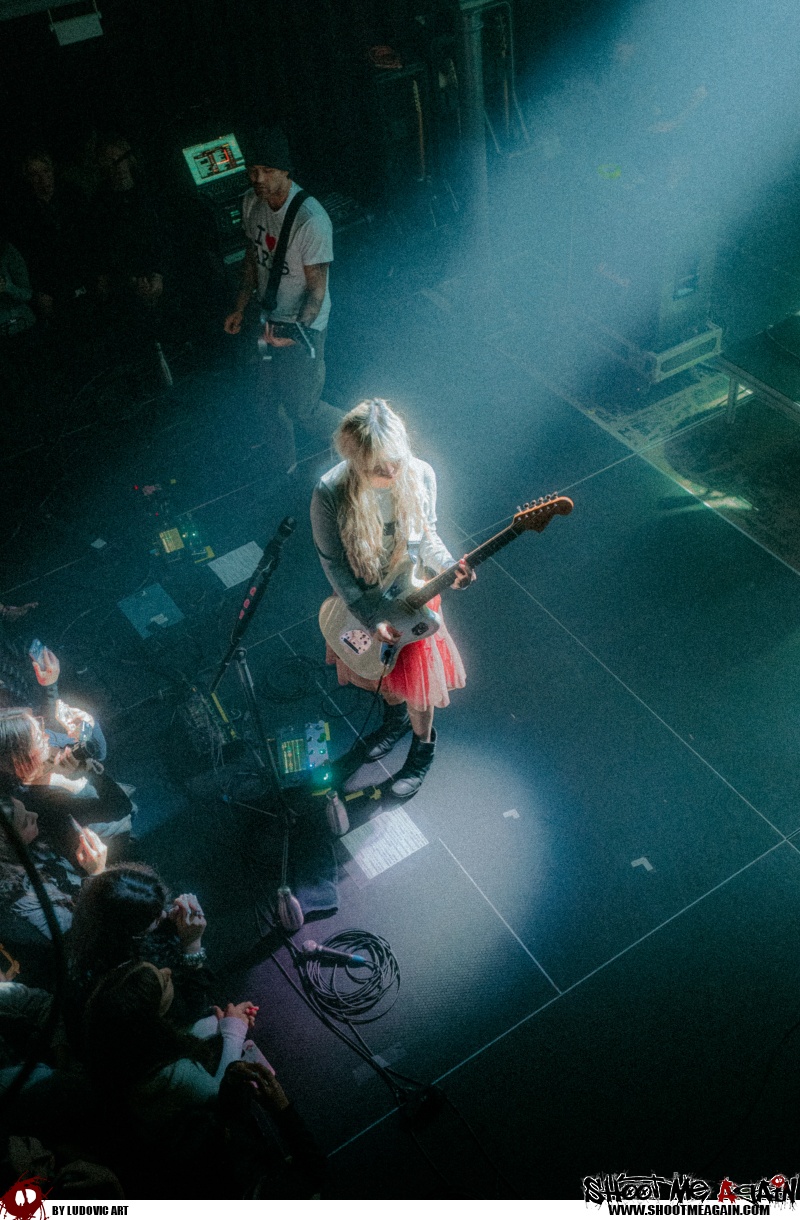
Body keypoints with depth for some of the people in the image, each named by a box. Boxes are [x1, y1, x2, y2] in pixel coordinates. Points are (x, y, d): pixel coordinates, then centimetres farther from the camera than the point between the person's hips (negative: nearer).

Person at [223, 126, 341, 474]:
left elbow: (317, 288, -23)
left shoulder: (311, 220, -28)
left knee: (303, 408, 0)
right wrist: (240, 308, 13)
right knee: (273, 400, 18)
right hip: (267, 319, 7)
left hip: (303, 325, -7)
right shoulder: (252, 203, -5)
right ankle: (286, 469, 40)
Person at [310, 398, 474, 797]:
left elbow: (425, 535, -7)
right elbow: (332, 562, -19)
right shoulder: (330, 493, -31)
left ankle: (423, 748, 48)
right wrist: (371, 618, -22)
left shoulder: (421, 475, -24)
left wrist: (448, 567, -26)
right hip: (361, 600, 0)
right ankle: (394, 719, 61)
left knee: (416, 678, 18)